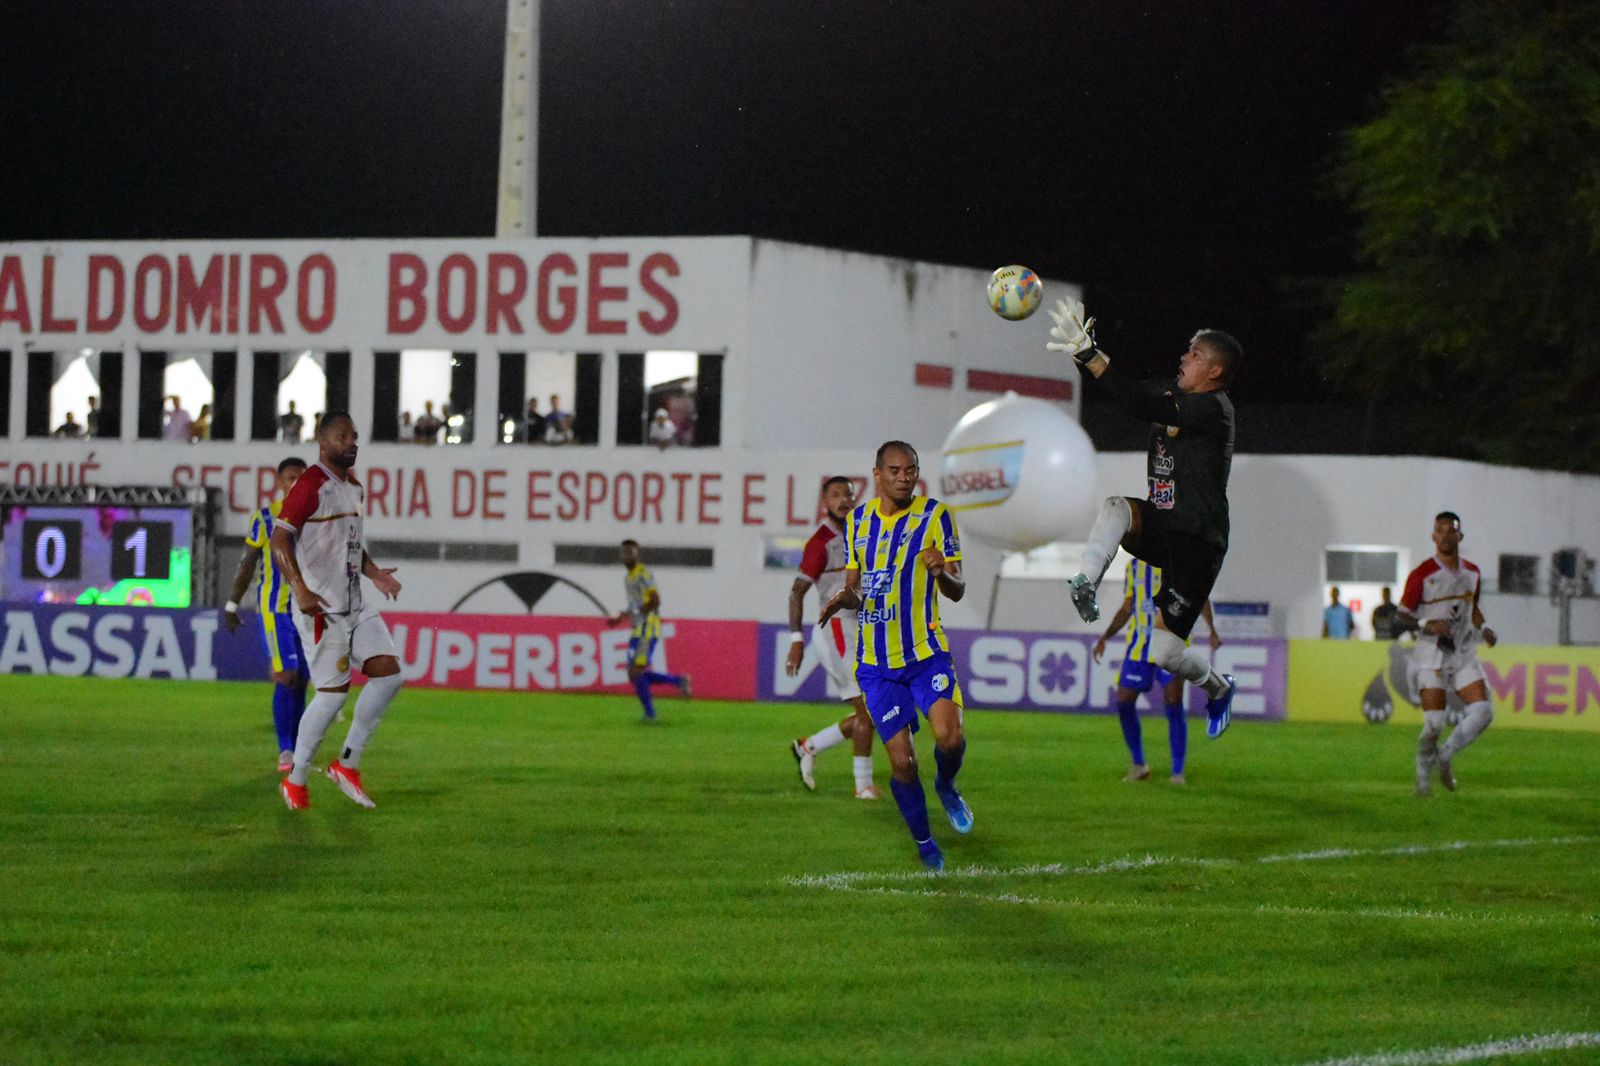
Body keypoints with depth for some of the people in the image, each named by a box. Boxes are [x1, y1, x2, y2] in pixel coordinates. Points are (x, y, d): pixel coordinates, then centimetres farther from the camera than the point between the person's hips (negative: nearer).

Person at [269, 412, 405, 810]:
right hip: (321, 607, -9)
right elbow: (279, 539, -19)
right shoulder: (310, 485, -12)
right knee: (334, 691, -8)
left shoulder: (353, 486, 16)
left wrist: (374, 573, 11)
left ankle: (347, 764, 10)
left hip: (354, 605, 9)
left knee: (388, 672, -1)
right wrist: (300, 589, -30)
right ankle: (295, 780, 6)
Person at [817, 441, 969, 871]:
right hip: (877, 661, 2)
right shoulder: (858, 520, 8)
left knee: (949, 737, -23)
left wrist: (941, 572, -28)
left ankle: (946, 787, 11)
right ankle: (924, 843, 17)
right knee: (902, 761, -3)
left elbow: (957, 590, -6)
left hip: (927, 651, -2)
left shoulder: (934, 516, -4)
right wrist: (845, 598, -7)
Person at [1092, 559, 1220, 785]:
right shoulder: (1134, 566, 12)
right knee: (1124, 703, 0)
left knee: (1173, 706, -12)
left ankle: (1178, 772, -3)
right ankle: (1139, 765, 18)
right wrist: (1106, 636, 12)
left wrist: (1212, 630, -15)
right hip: (1139, 645, 5)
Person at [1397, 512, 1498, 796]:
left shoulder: (1472, 573, 9)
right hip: (1432, 655, -5)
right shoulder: (1422, 575, -8)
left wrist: (1483, 628, 6)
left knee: (1482, 713, -11)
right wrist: (1427, 624, -24)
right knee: (1434, 723, -10)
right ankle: (1424, 773, 14)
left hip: (1464, 655, 5)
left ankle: (1445, 756, 10)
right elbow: (1403, 618, -5)